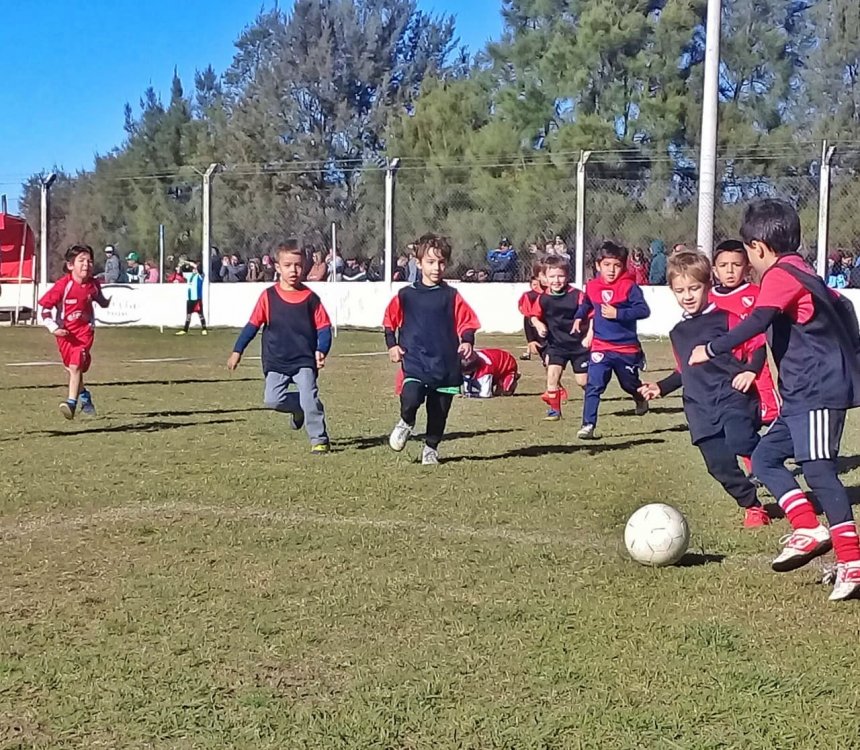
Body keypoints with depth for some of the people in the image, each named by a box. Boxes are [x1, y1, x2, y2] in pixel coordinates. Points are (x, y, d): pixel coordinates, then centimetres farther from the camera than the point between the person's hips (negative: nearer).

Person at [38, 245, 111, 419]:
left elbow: (102, 302, 16)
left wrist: (111, 301, 1)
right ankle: (84, 395, 41)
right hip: (65, 332, 0)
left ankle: (72, 403, -20)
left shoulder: (93, 285, -7)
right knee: (72, 367, 15)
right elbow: (45, 308, -14)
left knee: (75, 366, -17)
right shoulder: (63, 285, -18)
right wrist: (54, 328, -21)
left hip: (85, 330, 0)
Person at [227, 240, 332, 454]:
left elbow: (324, 328, 2)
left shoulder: (310, 298, 0)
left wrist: (321, 351, -14)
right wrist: (237, 351, 4)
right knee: (273, 400, -10)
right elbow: (253, 324, 5)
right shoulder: (269, 296, 0)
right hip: (276, 362, 1)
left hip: (304, 360, -1)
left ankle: (319, 439, -1)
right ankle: (298, 409, 20)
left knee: (309, 397, -14)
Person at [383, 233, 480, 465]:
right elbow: (389, 321, 13)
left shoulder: (452, 296, 2)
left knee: (439, 411, 7)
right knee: (410, 399, -23)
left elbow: (467, 322, 4)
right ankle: (406, 424, 10)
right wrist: (392, 345, 2)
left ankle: (431, 448, 29)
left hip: (446, 365, 1)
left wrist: (467, 342, -13)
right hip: (415, 361, -1)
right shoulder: (405, 295, 3)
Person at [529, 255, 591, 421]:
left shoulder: (576, 295, -16)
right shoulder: (543, 299, -6)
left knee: (583, 381, 3)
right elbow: (535, 315, 10)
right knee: (552, 373, -14)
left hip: (579, 344, -2)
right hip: (556, 345, 3)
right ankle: (554, 409, 0)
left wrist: (589, 336, -17)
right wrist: (539, 325, -10)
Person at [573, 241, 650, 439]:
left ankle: (641, 399, 52)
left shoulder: (629, 286, -13)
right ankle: (588, 425, -8)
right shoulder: (592, 286, 1)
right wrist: (580, 317, 9)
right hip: (601, 347, 2)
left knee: (630, 384, 19)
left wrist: (618, 314, -27)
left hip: (627, 348, -2)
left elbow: (644, 310, -21)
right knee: (594, 386, -10)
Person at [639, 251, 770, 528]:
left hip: (733, 398, -6)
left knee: (739, 442, -30)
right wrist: (661, 388, 22)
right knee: (719, 465, 0)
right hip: (700, 409, 6)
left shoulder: (725, 318, -2)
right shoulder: (678, 333, 19)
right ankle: (752, 506, 18)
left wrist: (750, 371, -19)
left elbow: (758, 345, -4)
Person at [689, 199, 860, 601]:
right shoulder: (801, 273, 18)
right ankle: (809, 529, 1)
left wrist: (711, 349, -18)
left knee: (818, 469, -11)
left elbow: (756, 323, -25)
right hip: (804, 392, 10)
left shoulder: (781, 275, -11)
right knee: (764, 457, 9)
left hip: (818, 391, -10)